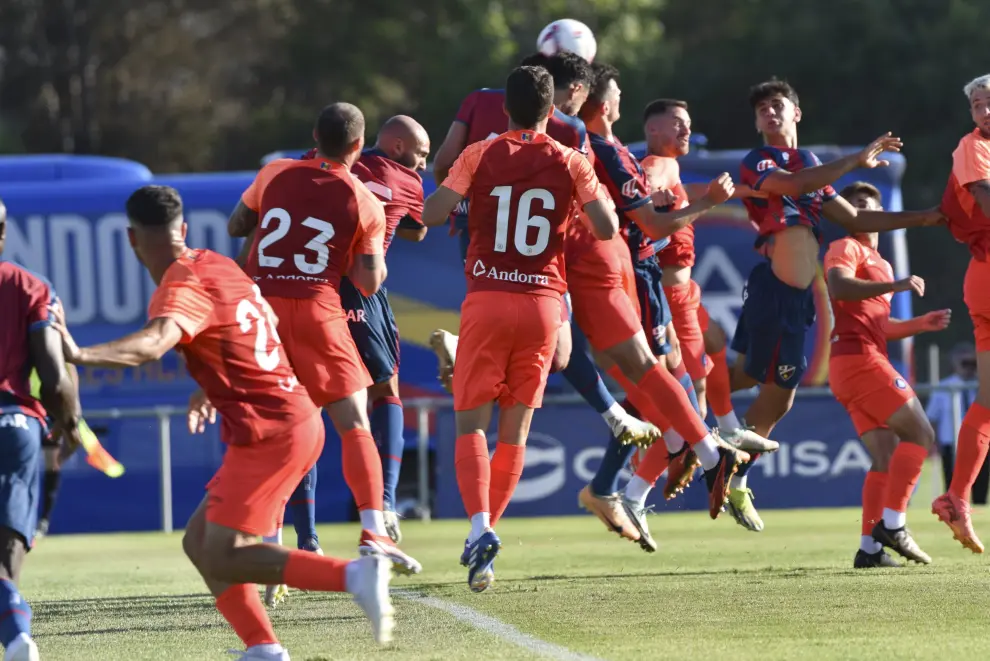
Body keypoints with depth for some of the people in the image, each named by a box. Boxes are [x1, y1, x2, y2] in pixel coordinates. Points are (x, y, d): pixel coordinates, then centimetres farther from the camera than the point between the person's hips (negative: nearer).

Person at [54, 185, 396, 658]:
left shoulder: (182, 290, -17)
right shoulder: (215, 265, 12)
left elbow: (153, 344, -39)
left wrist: (81, 356, -52)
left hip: (268, 435, -9)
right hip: (293, 420, 9)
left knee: (222, 558, -9)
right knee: (200, 543, 12)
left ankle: (354, 575, -18)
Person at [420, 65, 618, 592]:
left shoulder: (480, 156, -1)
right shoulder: (570, 163, 3)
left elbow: (431, 214, -9)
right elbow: (606, 228, -3)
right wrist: (586, 188, 16)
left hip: (487, 298, -2)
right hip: (543, 303, 2)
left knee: (472, 423, 1)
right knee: (516, 427, 12)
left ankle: (480, 528, -21)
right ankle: (483, 536, 11)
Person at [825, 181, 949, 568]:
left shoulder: (878, 263, 27)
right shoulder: (846, 249, -1)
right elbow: (837, 287, -23)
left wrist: (920, 325, 21)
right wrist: (893, 286, -29)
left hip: (864, 362, 9)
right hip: (858, 359, -9)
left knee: (888, 459, 5)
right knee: (919, 434, -12)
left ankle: (869, 548, 1)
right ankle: (892, 524, -16)